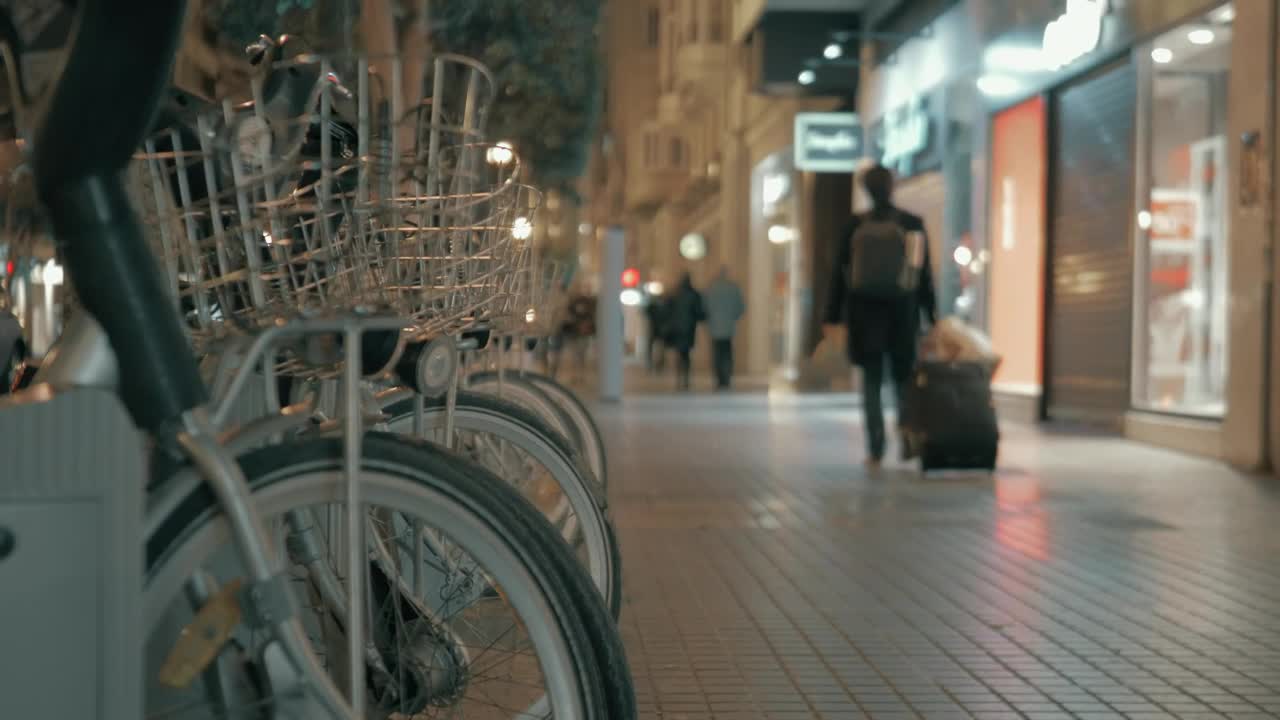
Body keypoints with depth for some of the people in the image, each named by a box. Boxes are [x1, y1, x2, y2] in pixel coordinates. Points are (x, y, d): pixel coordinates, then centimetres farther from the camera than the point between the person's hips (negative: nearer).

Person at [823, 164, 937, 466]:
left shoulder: (855, 226, -4)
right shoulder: (913, 224, -3)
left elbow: (840, 272, -2)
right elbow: (925, 274, 0)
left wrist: (833, 315, 4)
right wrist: (932, 316, 7)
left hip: (864, 311, 0)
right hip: (903, 311, 1)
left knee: (871, 381, 5)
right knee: (904, 378, 14)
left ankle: (876, 448, -1)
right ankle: (909, 440, 8)